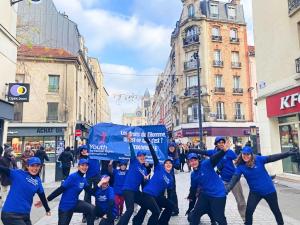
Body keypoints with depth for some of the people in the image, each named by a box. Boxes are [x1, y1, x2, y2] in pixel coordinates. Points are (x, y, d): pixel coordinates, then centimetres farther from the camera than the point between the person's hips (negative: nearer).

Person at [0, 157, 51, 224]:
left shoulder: (38, 181, 7)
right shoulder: (18, 173, -7)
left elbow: (42, 196, 18)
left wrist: (47, 209, 28)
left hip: (25, 215, 6)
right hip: (10, 215, -6)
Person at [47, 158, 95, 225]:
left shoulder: (83, 179, 1)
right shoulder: (73, 177, -22)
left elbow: (90, 191, 3)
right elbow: (61, 189, -21)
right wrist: (47, 199, -22)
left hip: (75, 203, 6)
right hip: (65, 206, -6)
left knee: (92, 209, -17)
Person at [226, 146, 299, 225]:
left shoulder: (258, 159, -16)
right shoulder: (240, 166, -13)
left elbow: (272, 158, -20)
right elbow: (234, 179, -22)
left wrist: (288, 153, -28)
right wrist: (227, 188, -37)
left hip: (269, 190, -1)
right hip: (255, 192, 1)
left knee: (276, 210, 18)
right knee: (248, 212, -4)